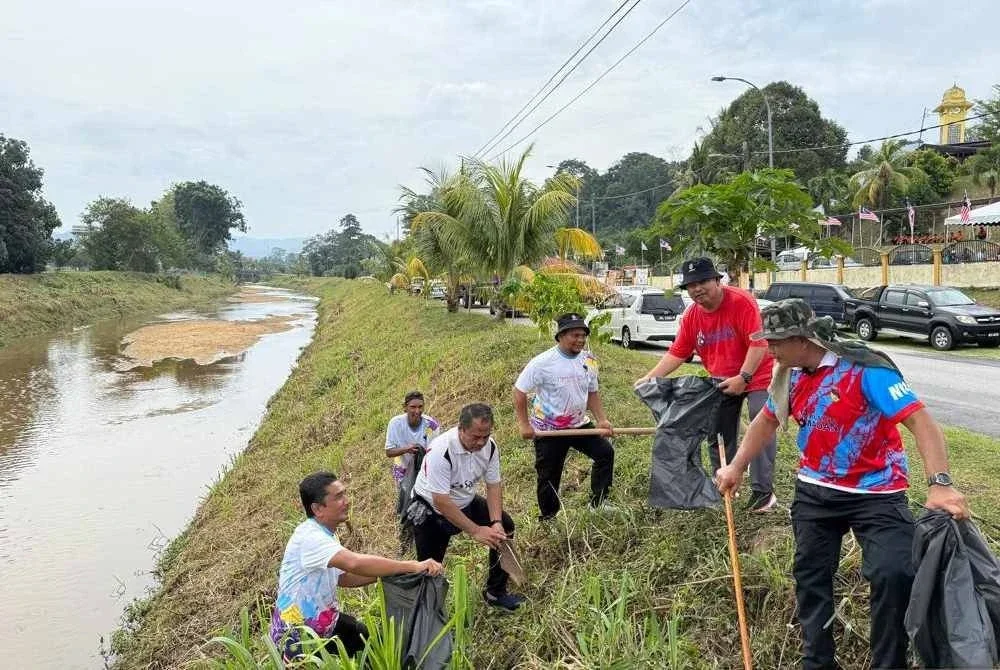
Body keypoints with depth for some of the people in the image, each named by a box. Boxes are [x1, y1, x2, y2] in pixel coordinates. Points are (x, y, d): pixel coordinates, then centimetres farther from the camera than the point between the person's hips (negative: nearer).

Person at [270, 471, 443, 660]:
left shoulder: (326, 533, 4)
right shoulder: (310, 537, -28)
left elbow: (342, 577, 8)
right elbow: (356, 563, -42)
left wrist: (387, 573, -5)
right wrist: (413, 566, -39)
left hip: (325, 621, 9)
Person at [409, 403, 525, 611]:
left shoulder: (490, 446, -17)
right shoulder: (441, 451, -36)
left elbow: (494, 486, -8)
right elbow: (441, 501, -35)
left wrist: (496, 522, -22)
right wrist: (475, 530, -34)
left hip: (465, 502, 6)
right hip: (430, 509, -6)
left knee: (505, 526, 1)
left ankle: (496, 592, 16)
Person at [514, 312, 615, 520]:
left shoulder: (589, 361, -3)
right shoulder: (543, 362, -19)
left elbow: (592, 392, 10)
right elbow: (519, 390, -13)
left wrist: (602, 419, -3)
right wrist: (524, 424, -16)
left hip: (579, 424, 5)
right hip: (548, 430, -5)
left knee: (605, 452, -4)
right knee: (549, 476, 5)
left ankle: (598, 503, 11)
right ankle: (547, 519, 26)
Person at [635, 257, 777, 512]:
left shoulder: (741, 301, -21)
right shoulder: (691, 316, -3)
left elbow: (758, 343, -24)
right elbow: (677, 353, 1)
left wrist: (743, 377, -28)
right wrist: (649, 378, -8)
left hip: (756, 376, -6)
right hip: (721, 382, 6)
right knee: (718, 436, 10)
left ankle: (763, 491, -2)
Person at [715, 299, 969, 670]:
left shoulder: (865, 368, -22)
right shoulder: (792, 374, 0)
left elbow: (919, 420, -27)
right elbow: (767, 421, 17)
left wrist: (939, 484, -38)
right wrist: (736, 467, 18)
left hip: (875, 493, -6)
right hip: (814, 491, 6)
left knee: (895, 575, -21)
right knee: (810, 575, 12)